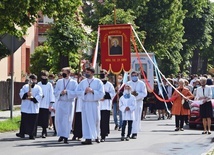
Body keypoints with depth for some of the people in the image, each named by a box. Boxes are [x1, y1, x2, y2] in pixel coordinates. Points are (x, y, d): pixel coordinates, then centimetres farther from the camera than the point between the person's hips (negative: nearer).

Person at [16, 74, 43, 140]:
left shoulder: (38, 88, 6)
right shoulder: (25, 86, 11)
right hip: (25, 107, 1)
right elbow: (21, 94, -1)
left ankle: (32, 134, 4)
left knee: (33, 122, -1)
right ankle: (22, 133, 11)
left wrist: (32, 98, -18)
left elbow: (39, 96, -6)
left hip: (34, 108, -1)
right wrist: (26, 94, -20)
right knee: (24, 121, 2)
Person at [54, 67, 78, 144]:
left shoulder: (73, 82, 3)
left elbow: (75, 93, -6)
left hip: (69, 103, -3)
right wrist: (60, 92, -12)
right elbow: (55, 92, 8)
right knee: (58, 119, -2)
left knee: (67, 120, -3)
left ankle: (66, 136, 3)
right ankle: (61, 135, 10)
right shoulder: (59, 82, 12)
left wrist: (67, 92, -17)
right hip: (60, 102, 3)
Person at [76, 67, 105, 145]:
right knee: (86, 121, -4)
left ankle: (96, 135, 28)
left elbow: (101, 93, -5)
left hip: (94, 104, -1)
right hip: (85, 104, 2)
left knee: (95, 120, 7)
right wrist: (84, 91, -14)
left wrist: (92, 91, -16)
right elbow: (77, 92, 3)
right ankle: (88, 138, -4)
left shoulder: (98, 82, 1)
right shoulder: (83, 82, 8)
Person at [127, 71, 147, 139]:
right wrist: (131, 94, -14)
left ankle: (134, 133, -9)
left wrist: (137, 94, -17)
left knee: (137, 118, -8)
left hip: (138, 102, -2)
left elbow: (144, 93, -1)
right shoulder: (128, 84, 14)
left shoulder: (141, 83, 6)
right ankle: (133, 132, 3)